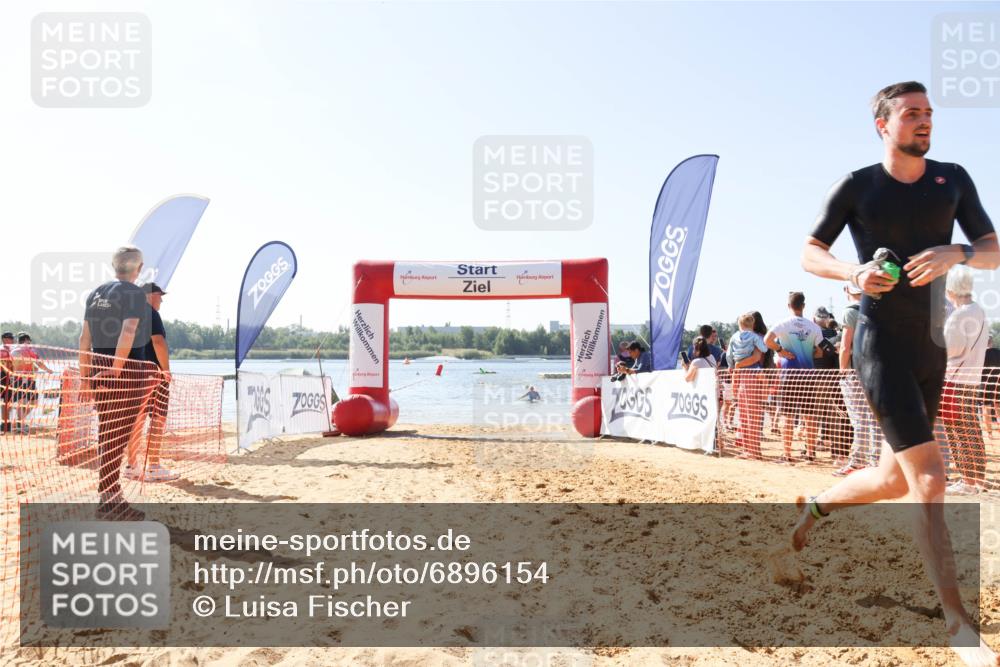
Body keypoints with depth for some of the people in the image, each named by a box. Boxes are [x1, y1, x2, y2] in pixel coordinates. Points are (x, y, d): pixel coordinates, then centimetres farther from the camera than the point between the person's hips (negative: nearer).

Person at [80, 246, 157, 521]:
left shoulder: (95, 293, 12)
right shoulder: (133, 293, -9)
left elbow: (85, 338, 12)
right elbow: (128, 334, -21)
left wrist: (84, 374, 15)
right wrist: (116, 370, -20)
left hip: (99, 367, 7)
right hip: (129, 368, -7)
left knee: (106, 435, 13)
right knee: (118, 436, -2)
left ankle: (108, 498, 21)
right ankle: (111, 501, 2)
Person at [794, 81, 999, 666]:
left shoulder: (952, 179, 9)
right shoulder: (857, 186, -2)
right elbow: (809, 254, 3)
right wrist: (854, 272, -17)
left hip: (932, 349, 6)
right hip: (880, 345, -5)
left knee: (895, 480, 13)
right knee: (929, 478, -13)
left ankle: (815, 507, 41)